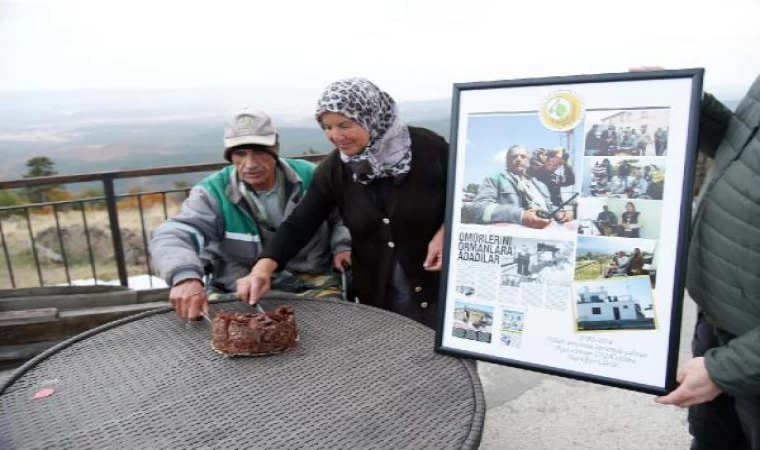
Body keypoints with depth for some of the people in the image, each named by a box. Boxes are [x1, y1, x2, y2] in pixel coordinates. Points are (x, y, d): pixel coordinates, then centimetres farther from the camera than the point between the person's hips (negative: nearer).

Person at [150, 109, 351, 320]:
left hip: (312, 284, 0)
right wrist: (185, 276, -42)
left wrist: (342, 246, -7)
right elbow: (172, 236, -21)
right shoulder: (214, 191, -8)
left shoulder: (309, 177, -2)